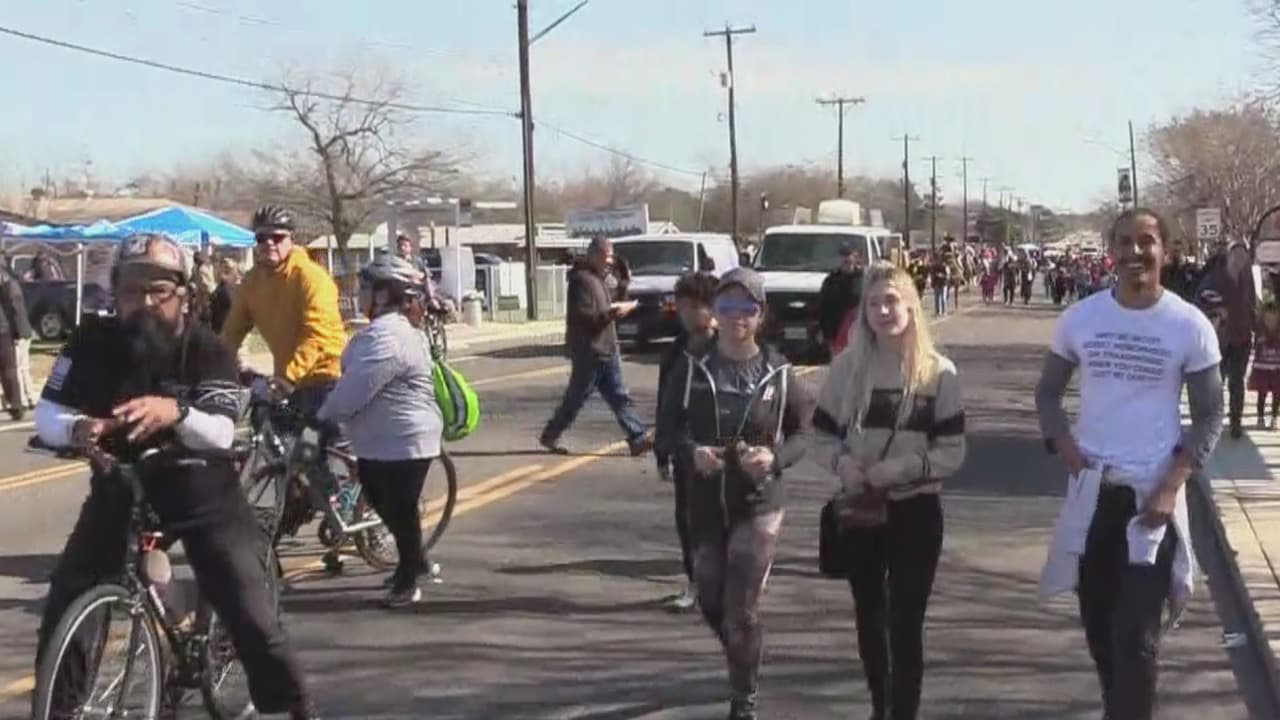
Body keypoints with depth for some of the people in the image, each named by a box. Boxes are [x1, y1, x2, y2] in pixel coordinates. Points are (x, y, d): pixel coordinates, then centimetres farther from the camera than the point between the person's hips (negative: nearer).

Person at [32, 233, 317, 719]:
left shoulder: (208, 350, -15)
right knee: (66, 603, -2)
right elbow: (46, 415, -11)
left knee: (251, 613, -7)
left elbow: (222, 434, -26)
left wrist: (175, 412, -46)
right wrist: (77, 428, -34)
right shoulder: (93, 342, -8)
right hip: (120, 484, 3)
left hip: (201, 489, -3)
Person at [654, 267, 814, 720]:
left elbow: (805, 430, 1)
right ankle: (745, 664, 47)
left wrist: (776, 457, -18)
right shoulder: (692, 367, -4)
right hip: (705, 505, 3)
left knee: (742, 610, -7)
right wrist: (691, 452, -21)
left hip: (759, 505, -3)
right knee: (711, 603, 16)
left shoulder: (778, 372, -7)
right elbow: (666, 430, -1)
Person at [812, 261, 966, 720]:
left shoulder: (938, 372, -5)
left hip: (915, 512, -3)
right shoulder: (847, 366, 0)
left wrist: (901, 469, -21)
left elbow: (952, 453, -6)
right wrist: (843, 463, -16)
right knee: (868, 619, 16)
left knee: (905, 624, -1)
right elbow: (821, 437, 4)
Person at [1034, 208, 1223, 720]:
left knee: (1136, 636, -4)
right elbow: (1048, 392, 11)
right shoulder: (1079, 318, 0)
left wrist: (1172, 485, -13)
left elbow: (1209, 416, -2)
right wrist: (1064, 446, -6)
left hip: (1153, 494, -3)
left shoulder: (1190, 326, -7)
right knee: (1098, 624, 15)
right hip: (1093, 490, 3)